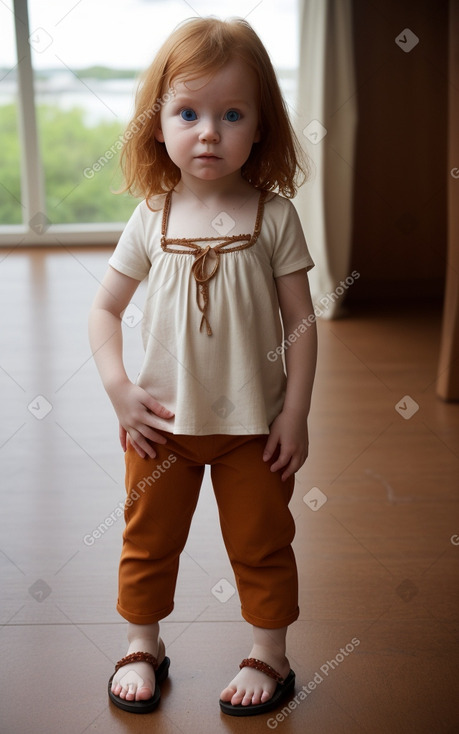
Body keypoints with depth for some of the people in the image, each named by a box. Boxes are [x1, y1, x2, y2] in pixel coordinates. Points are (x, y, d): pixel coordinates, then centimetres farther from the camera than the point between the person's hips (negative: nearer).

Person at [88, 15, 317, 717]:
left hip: (254, 424, -1)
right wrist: (121, 391, -10)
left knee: (261, 543, 12)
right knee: (148, 540, 16)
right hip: (163, 422, 2)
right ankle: (143, 645, 36)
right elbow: (105, 308, 1)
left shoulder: (272, 215, -9)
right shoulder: (152, 218, -5)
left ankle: (270, 655, 31)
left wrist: (296, 415, -9)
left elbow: (300, 320, -6)